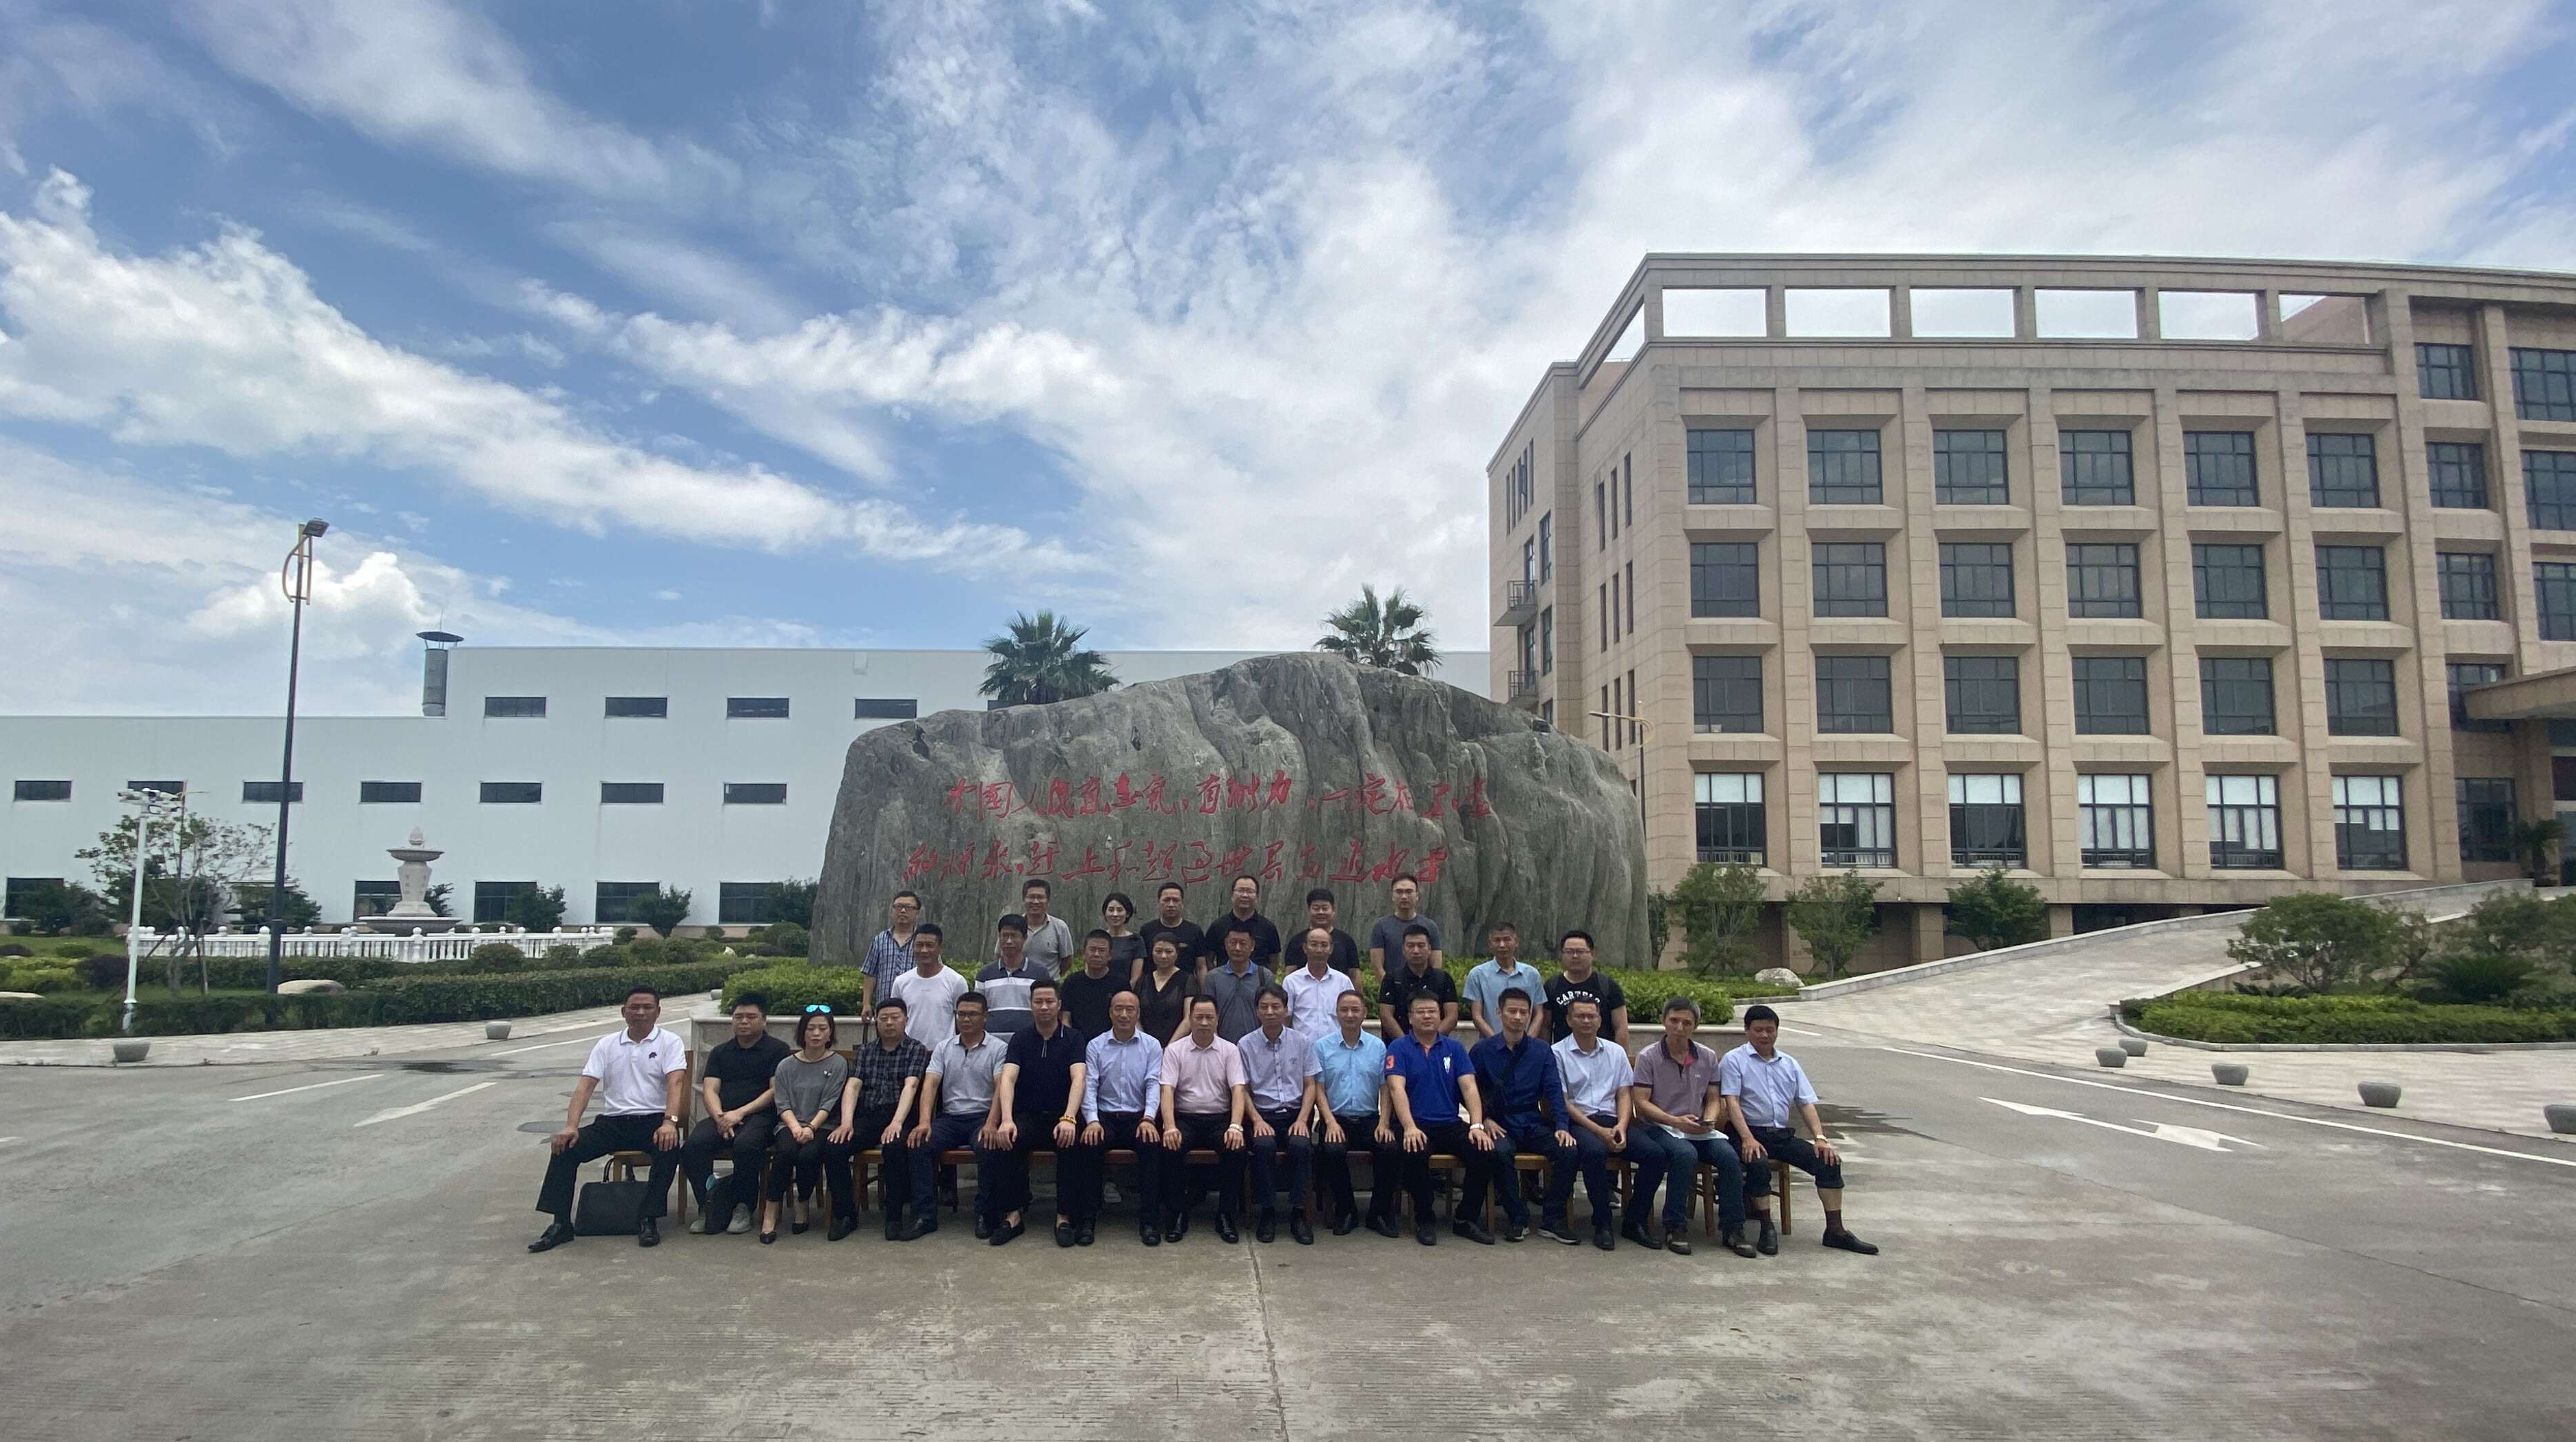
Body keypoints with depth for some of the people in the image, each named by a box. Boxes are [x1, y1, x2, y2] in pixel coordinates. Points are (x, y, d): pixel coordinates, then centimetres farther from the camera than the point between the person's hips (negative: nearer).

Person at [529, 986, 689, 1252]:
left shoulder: (669, 1043, 4)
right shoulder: (607, 1045, 13)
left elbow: (675, 1083, -11)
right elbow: (585, 1085, 3)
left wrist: (670, 1121, -29)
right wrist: (571, 1126, -14)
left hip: (654, 1120, -3)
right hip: (613, 1121, 3)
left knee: (670, 1148, -35)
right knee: (565, 1147, -19)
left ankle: (648, 1219, -24)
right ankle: (560, 1223, -13)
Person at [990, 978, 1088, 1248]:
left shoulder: (1072, 1040, 4)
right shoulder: (1020, 1040, 8)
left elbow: (1078, 1079, -11)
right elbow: (1008, 1079, -7)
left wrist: (1069, 1119, -30)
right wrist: (1006, 1120, -26)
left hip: (1061, 1116, -1)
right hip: (1027, 1116, 1)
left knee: (1072, 1142, -34)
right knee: (1006, 1139, -30)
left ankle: (1064, 1217, -24)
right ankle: (1013, 1214, -22)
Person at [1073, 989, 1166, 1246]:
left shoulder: (1152, 1046, 9)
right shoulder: (1095, 1046, 9)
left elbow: (1154, 1084, -2)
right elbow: (1089, 1086, 0)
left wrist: (1148, 1119, -19)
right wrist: (1092, 1121, -18)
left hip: (1139, 1117, 0)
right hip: (1105, 1117, 0)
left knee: (1154, 1145, -31)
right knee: (1088, 1145, -31)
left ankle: (1149, 1220, -25)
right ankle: (1086, 1219, -22)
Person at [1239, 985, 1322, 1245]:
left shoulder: (1303, 1042, 8)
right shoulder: (1245, 1045, 5)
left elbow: (1311, 1086, 7)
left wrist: (1302, 1119, -8)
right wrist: (1258, 1120, -10)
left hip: (1295, 1113, 1)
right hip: (1263, 1114, -1)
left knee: (1301, 1145, -31)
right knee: (1264, 1145, -33)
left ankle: (1299, 1212, -20)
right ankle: (1267, 1212, -19)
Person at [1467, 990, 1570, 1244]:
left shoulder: (1541, 1050, 11)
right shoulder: (1482, 1051, 5)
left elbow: (1554, 1090, 4)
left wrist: (1561, 1126, -10)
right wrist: (1484, 1119, -8)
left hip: (1533, 1123, 2)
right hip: (1500, 1124, -2)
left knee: (1568, 1150, -26)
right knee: (1501, 1153, -36)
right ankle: (1517, 1218, -18)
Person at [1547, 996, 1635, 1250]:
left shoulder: (1616, 1053, 19)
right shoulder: (1557, 1053, 4)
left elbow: (1624, 1095, 14)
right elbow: (1563, 1103, -3)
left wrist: (1621, 1125, -8)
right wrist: (1598, 1131, -13)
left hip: (1611, 1121, 4)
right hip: (1577, 1122, -4)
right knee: (1594, 1150, -38)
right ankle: (1602, 1223, -23)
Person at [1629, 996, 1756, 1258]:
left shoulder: (1708, 1057, 11)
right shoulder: (1648, 1057, -2)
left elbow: (1713, 1099, 15)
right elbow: (1642, 1102, -7)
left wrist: (1708, 1120, -8)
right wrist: (1676, 1121, -18)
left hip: (1698, 1129, 4)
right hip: (1659, 1128, -4)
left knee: (1729, 1156, -25)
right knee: (1685, 1153, -35)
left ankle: (1732, 1229, -15)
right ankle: (1675, 1227, -25)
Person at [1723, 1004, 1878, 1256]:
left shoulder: (1790, 1064, 19)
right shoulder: (1734, 1061, 2)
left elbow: (1806, 1103, 13)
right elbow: (1732, 1102, -9)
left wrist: (1820, 1138, -4)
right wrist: (1748, 1139, -23)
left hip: (1781, 1134, 5)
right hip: (1749, 1132, -5)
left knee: (1829, 1160, -13)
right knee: (1758, 1163, -36)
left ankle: (1835, 1230, -8)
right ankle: (1766, 1228, -22)